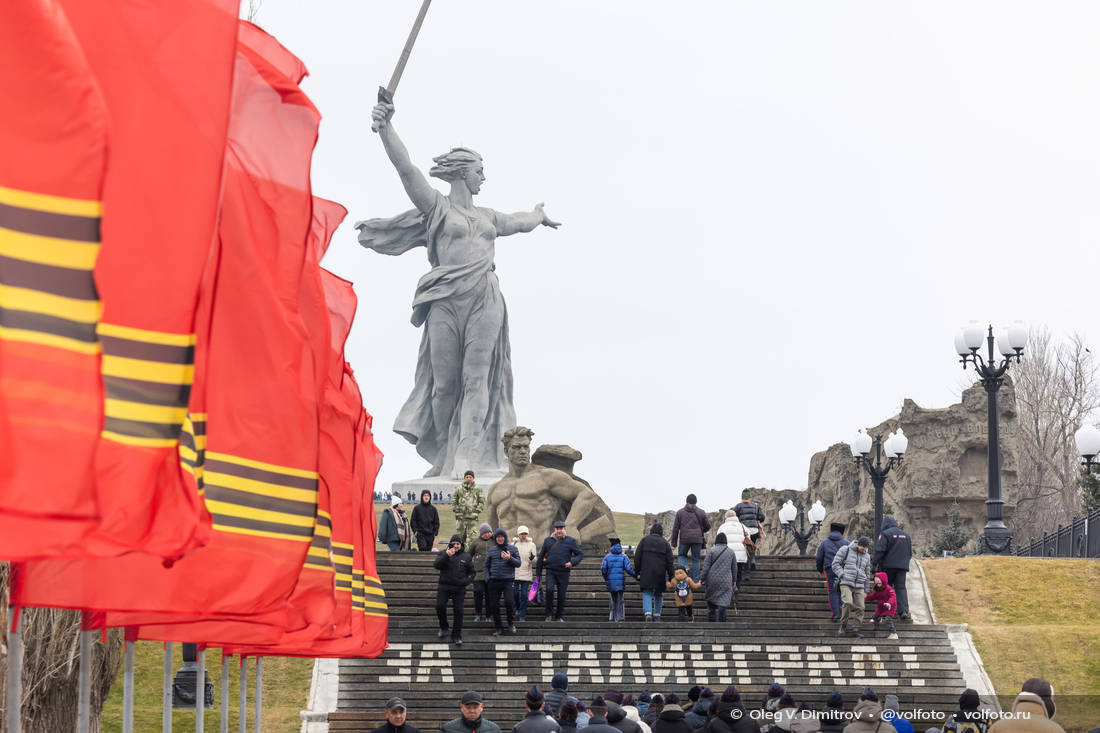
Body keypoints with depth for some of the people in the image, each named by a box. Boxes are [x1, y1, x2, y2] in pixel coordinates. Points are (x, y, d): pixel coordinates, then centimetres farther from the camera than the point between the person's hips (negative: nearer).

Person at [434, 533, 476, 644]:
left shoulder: (466, 556, 9)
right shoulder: (444, 553, 5)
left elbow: (471, 572, 14)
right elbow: (437, 565, -11)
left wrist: (466, 580, -6)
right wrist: (446, 555, -24)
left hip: (459, 589, 1)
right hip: (444, 587, -1)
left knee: (458, 611, -3)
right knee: (440, 606, -14)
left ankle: (456, 636, 5)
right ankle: (443, 627, 13)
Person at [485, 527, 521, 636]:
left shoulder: (513, 549, 6)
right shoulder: (491, 550, 11)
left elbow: (518, 563, 3)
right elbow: (486, 565, 15)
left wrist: (510, 558, -15)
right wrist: (487, 579, 3)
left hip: (508, 581, -3)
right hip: (494, 581, 3)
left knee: (508, 602, -18)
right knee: (494, 605, 1)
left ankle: (511, 623, 5)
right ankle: (498, 627, 14)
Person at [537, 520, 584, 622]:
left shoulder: (570, 541, 4)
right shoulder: (548, 540, 7)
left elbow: (580, 554, 6)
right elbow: (541, 556, 14)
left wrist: (572, 562, -12)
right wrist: (538, 571, 13)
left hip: (563, 572, 0)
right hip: (550, 571, 0)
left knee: (561, 594, 3)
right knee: (549, 590, -18)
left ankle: (560, 616, 17)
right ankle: (549, 614, -5)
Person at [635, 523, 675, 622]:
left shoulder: (644, 540, 5)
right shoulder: (665, 543, 7)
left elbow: (637, 557, 1)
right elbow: (669, 561, 4)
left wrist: (637, 571, 7)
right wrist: (670, 576, 7)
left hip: (646, 573, -1)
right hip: (660, 573, 1)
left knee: (647, 593, 0)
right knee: (658, 593, 15)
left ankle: (648, 613, -20)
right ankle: (657, 614, 15)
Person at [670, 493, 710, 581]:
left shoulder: (680, 512, 6)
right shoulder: (701, 512, 4)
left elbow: (675, 528, 4)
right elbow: (707, 526, 10)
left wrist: (674, 542, 8)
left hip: (684, 539, 0)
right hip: (697, 539, 0)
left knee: (681, 555, 18)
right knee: (695, 559, 6)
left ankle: (684, 567, -14)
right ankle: (695, 581, 3)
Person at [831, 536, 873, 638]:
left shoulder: (866, 556, 16)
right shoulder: (846, 550, 2)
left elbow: (867, 574, 23)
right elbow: (835, 563, 2)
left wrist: (866, 590, 21)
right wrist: (842, 575, -10)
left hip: (859, 586, 5)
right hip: (846, 584, -5)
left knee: (860, 607, -5)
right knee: (848, 602, -24)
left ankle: (856, 630, 3)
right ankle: (843, 626, -7)